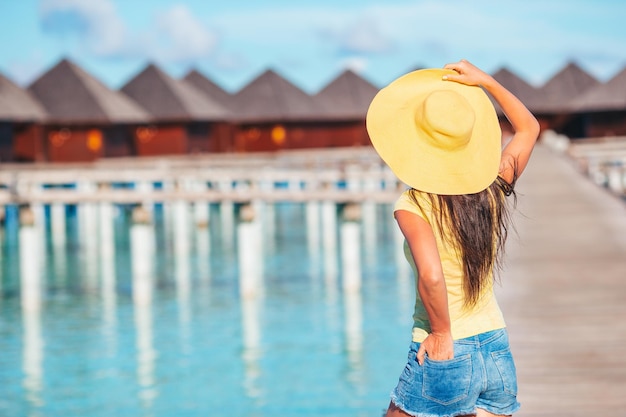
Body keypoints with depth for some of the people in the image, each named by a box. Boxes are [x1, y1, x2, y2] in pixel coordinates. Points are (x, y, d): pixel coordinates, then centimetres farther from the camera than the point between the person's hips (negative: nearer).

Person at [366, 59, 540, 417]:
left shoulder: (413, 206, -14)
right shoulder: (493, 192, 1)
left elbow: (431, 276, -29)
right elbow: (529, 127, 18)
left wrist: (442, 333, -14)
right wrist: (485, 82, 17)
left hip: (443, 359, -4)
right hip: (498, 351, 5)